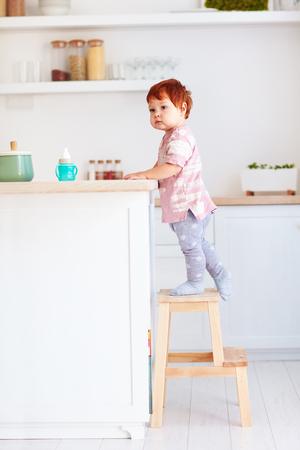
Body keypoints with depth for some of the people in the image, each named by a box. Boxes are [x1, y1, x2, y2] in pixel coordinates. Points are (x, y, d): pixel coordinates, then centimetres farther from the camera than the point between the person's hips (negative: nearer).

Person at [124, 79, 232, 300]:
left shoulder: (180, 137, -19)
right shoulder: (170, 136, 16)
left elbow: (173, 167, -30)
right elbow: (162, 164, 29)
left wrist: (144, 174, -27)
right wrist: (150, 175, 13)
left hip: (187, 205, -11)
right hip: (183, 206, 11)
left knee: (190, 245, 1)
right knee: (198, 243, 20)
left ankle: (195, 283, 15)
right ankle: (220, 274, 28)